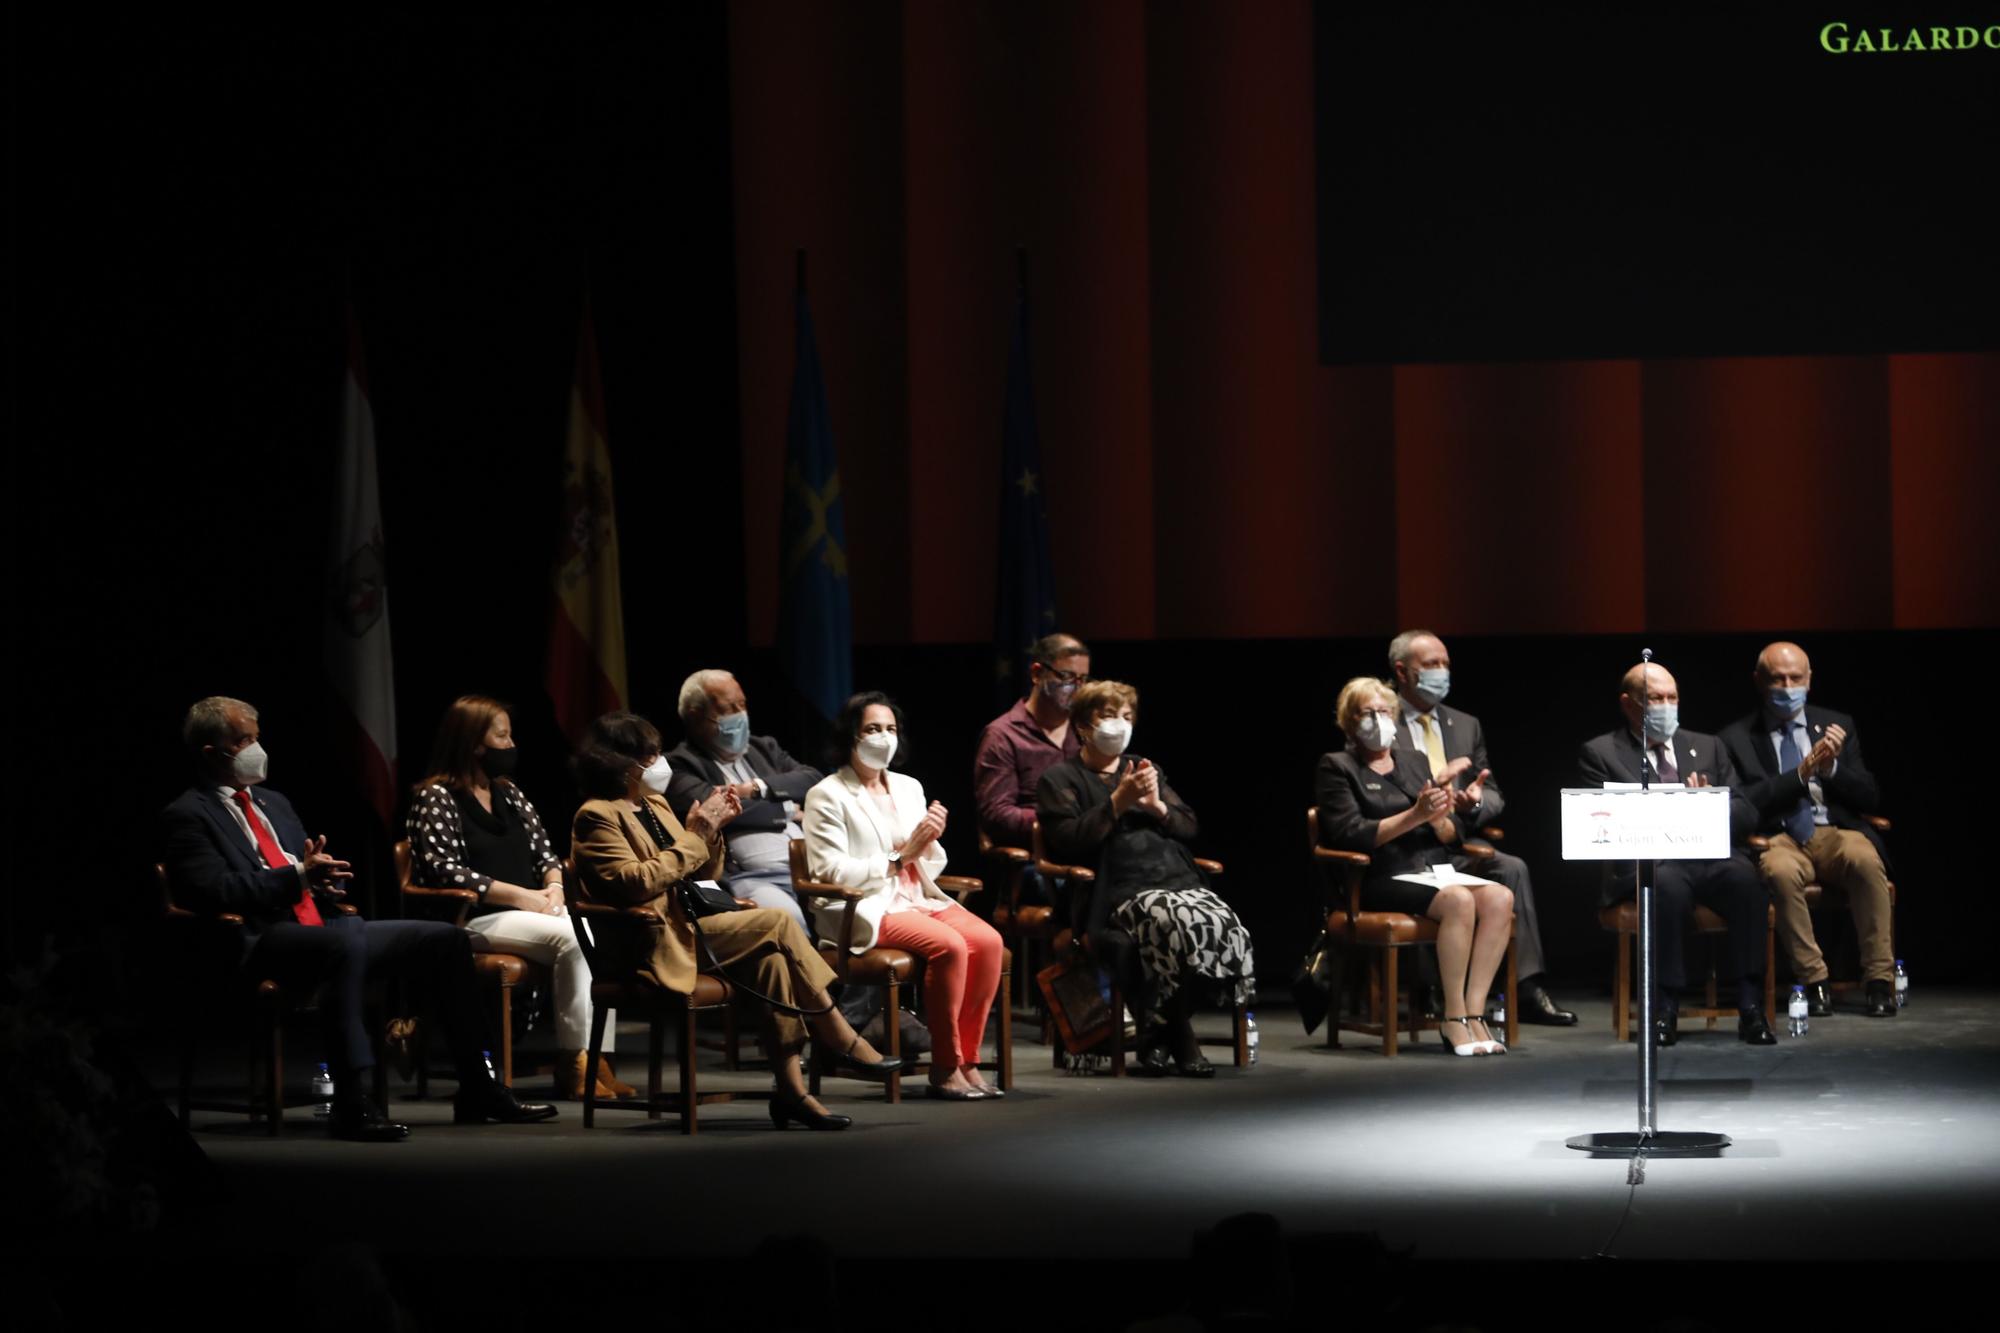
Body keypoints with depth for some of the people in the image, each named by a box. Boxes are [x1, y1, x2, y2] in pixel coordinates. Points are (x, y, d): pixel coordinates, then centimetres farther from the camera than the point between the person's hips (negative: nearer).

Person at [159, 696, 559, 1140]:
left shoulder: (273, 803, 24)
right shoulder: (187, 817, -2)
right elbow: (216, 891, -16)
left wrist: (323, 878, 3)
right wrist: (298, 876, -20)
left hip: (323, 927, 9)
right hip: (263, 942, -9)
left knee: (446, 940, 0)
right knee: (347, 944, -40)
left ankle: (477, 1089, 4)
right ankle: (352, 1104, -43)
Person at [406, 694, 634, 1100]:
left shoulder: (507, 793, 20)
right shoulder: (435, 798, -2)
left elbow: (543, 851, 20)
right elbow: (444, 870, -14)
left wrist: (553, 887, -4)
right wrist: (523, 896, -16)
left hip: (529, 911, 7)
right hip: (476, 920, -7)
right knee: (570, 938, -31)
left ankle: (598, 1058, -27)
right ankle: (573, 1064, -28)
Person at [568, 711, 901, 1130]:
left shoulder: (654, 805, 20)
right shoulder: (597, 816, -5)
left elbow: (700, 874, 24)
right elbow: (632, 882, -19)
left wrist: (710, 832, 5)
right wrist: (693, 837, -16)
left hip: (685, 931, 8)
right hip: (655, 946, -8)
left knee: (771, 957, -23)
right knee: (777, 923, -20)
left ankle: (790, 1088, -26)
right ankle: (842, 1043, -14)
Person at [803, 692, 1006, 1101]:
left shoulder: (909, 788, 18)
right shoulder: (828, 795, -1)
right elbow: (830, 871, -12)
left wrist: (929, 844, -4)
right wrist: (899, 858, -14)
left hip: (918, 898, 7)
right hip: (865, 910, -7)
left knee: (987, 940, -21)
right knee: (950, 946, -30)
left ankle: (966, 1062, -16)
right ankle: (944, 1070, -21)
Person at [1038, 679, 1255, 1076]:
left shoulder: (1147, 769, 30)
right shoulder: (1061, 779, 13)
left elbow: (1189, 827, 25)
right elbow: (1066, 841, -3)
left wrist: (1158, 806, 4)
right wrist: (1117, 803, -8)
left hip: (1180, 880, 6)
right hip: (1121, 892, -6)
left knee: (1225, 925, -28)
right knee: (1179, 922, -37)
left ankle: (1159, 1035, -13)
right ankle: (1178, 1036, -19)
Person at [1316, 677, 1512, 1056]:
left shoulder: (1414, 762, 23)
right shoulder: (1336, 767, 6)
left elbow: (1454, 834, 17)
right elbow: (1351, 835, -9)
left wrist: (1439, 819, -7)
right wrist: (1415, 815, -17)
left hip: (1435, 869, 6)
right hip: (1382, 880, -6)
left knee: (1499, 898, -25)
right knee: (1459, 900, -34)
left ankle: (1474, 1011, -28)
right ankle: (1453, 1018, -29)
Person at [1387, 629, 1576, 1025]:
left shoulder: (1466, 726, 22)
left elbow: (1494, 796, 19)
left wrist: (1476, 802, -5)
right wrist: (1430, 784, -17)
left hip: (1458, 846, 5)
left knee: (1513, 869, -27)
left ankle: (1529, 989, -30)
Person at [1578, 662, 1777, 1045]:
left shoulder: (1708, 748, 24)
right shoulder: (1601, 753, 13)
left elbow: (1747, 813, 15)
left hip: (1714, 858, 3)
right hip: (1647, 863, -3)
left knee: (1744, 875, -32)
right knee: (1667, 882, -39)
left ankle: (1751, 1007, -32)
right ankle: (1664, 1009, -32)